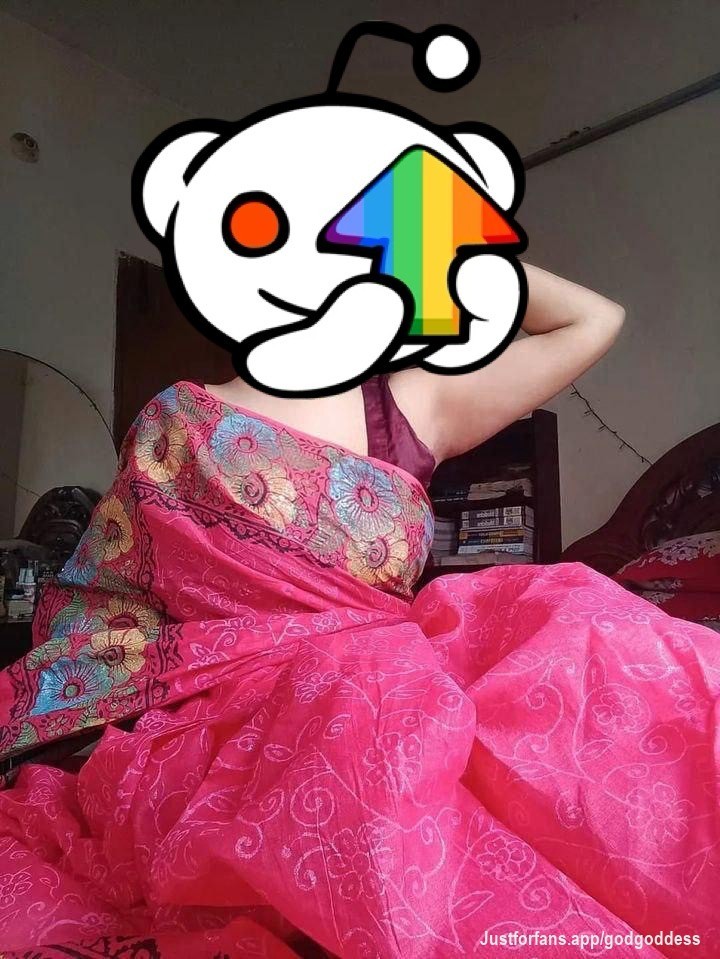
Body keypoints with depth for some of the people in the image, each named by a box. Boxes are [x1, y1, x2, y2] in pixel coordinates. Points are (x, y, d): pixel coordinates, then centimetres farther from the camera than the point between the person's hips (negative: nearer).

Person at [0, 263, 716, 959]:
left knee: (576, 622, -23)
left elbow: (595, 320, 17)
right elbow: (104, 599, 8)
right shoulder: (180, 420, 6)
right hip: (227, 715, -3)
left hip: (392, 681, 4)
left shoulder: (416, 408, 11)